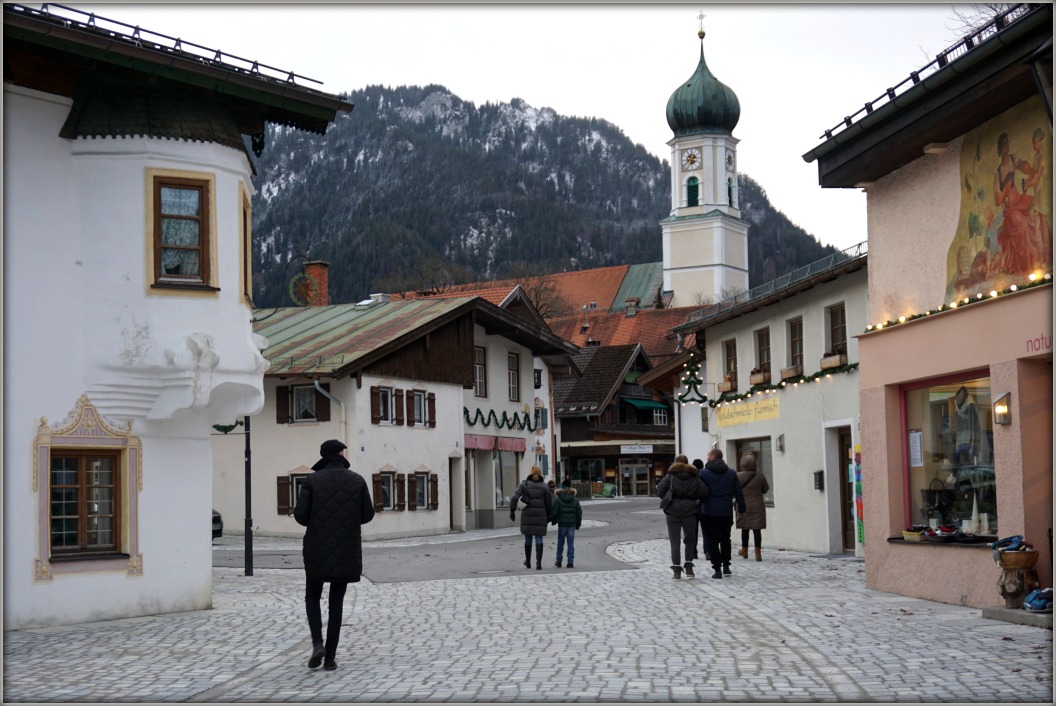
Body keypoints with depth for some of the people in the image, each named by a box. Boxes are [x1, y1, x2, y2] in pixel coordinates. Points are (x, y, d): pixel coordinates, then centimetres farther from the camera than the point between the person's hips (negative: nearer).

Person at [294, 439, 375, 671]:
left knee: (312, 597, 16)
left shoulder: (312, 480, -4)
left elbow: (300, 515, -8)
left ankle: (317, 642, -6)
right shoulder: (357, 480, 0)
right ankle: (330, 656, 7)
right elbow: (367, 515, 2)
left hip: (317, 549, -1)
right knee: (336, 602, 10)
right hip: (346, 551, 1)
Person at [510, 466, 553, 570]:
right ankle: (538, 563, -8)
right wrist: (548, 516, 15)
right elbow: (548, 503, 1)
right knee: (539, 539, 2)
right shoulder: (544, 486, -1)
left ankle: (528, 562, 24)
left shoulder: (524, 484, -1)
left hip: (527, 514, 1)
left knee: (528, 538, 13)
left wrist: (512, 511, -6)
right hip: (540, 516, -1)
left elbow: (515, 497, -11)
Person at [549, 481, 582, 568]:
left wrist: (553, 521, 8)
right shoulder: (575, 501, 3)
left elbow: (554, 512, -9)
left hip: (562, 524, -2)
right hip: (572, 525, 2)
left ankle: (558, 561, 16)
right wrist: (578, 524, 15)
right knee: (571, 543, 3)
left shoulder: (558, 500, -6)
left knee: (560, 542, 12)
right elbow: (579, 513, 6)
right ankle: (570, 562, -2)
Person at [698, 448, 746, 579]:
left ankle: (717, 569, -3)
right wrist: (741, 508, 10)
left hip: (710, 512, -3)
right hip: (726, 512, 3)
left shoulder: (704, 473, -5)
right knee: (725, 539, 19)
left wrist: (698, 509, 0)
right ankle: (726, 566, 19)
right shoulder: (731, 473, 5)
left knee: (713, 541, 1)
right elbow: (738, 492, 5)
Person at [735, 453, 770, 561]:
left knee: (745, 529, 15)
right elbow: (765, 489, 6)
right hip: (757, 507, 0)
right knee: (757, 529, 1)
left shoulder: (738, 476, -8)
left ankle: (744, 551, 28)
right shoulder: (760, 476, -6)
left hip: (744, 506, 0)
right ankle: (758, 553, -3)